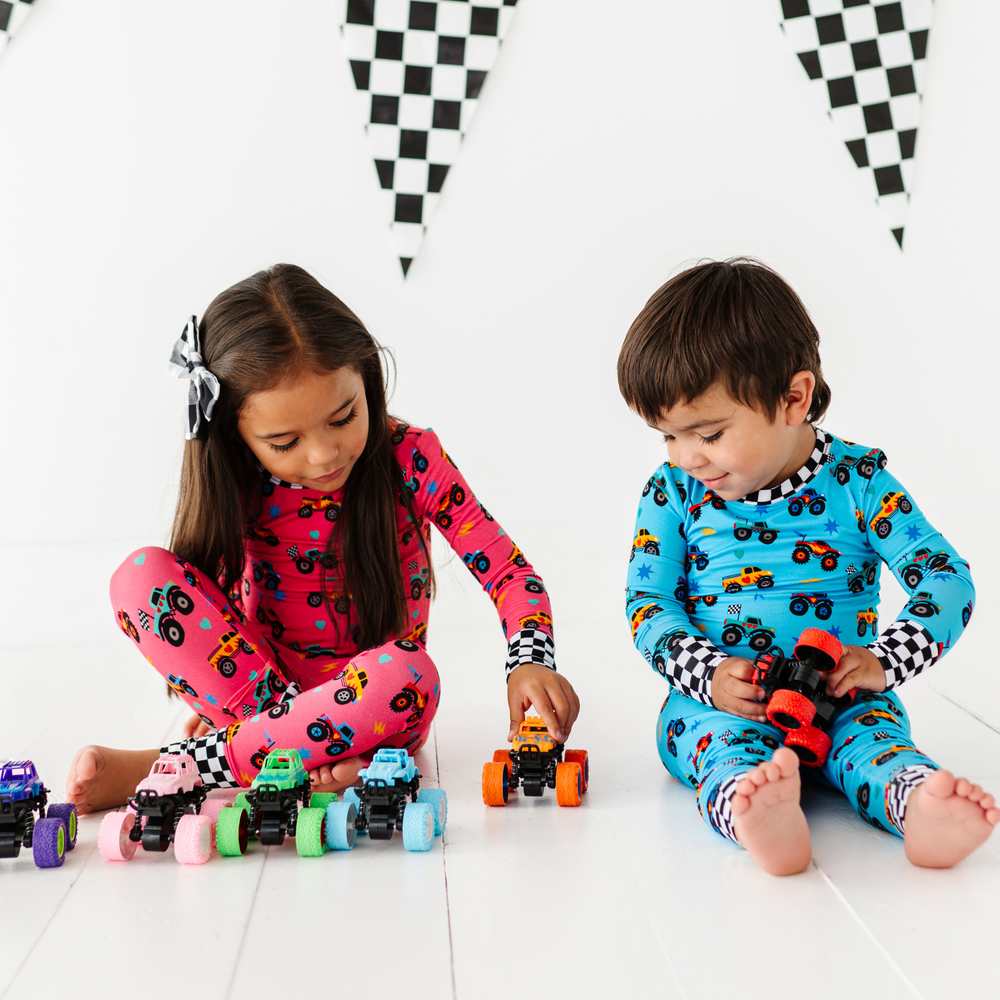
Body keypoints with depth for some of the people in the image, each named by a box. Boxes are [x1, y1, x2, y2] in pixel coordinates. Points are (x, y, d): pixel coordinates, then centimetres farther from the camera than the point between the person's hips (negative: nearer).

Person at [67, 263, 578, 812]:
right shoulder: (236, 486, -8)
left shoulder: (410, 458, -14)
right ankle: (311, 748, -26)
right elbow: (205, 592, 7)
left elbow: (509, 572, -13)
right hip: (256, 684, 2)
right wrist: (211, 688, -9)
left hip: (371, 706, -2)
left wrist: (530, 660, -31)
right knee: (141, 575, -19)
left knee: (411, 674, -38)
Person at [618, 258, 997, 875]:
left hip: (840, 699, 1)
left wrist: (886, 661, -19)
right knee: (722, 738, -32)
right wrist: (707, 673, -15)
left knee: (872, 727, -30)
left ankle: (919, 803, -59)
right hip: (718, 700, 0)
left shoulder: (858, 481, -3)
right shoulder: (673, 492, 2)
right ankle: (748, 808, -63)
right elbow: (647, 602, 3)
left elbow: (948, 578, -4)